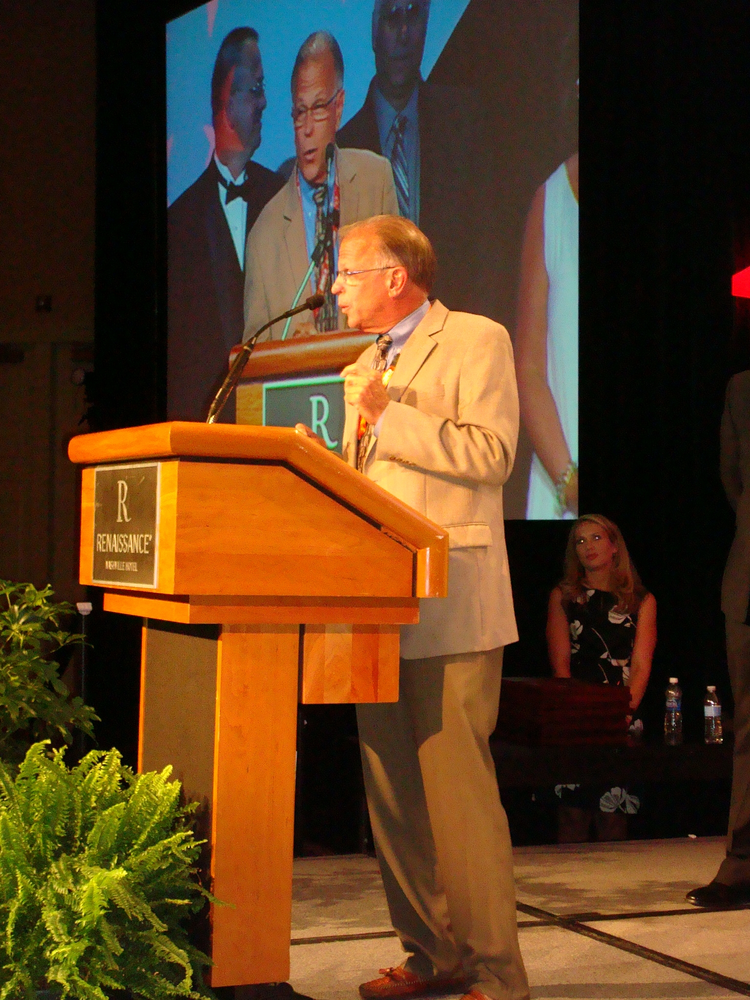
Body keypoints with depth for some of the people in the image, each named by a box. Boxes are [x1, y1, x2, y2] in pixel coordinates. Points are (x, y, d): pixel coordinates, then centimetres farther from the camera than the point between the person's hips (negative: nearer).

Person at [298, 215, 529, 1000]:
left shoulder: (477, 341, -1)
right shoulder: (362, 367, 22)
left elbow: (491, 453, -14)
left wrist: (390, 418, -13)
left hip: (449, 606, -8)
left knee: (456, 790, -9)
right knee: (392, 794, 8)